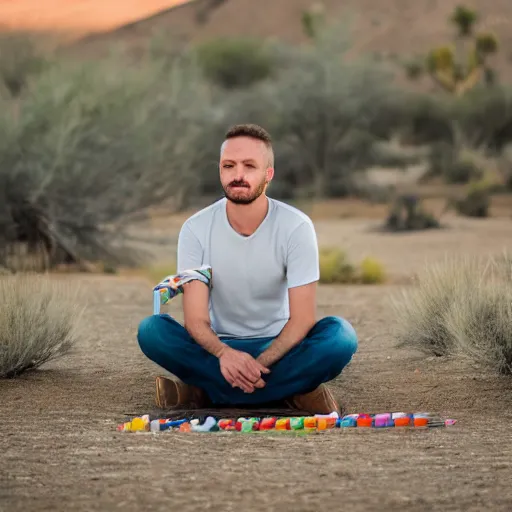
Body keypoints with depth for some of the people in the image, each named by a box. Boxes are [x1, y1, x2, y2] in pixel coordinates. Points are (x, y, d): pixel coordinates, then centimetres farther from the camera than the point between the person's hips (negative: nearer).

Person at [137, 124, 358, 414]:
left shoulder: (296, 227, -12)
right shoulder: (197, 229, -9)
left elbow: (302, 319, -14)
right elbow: (195, 319, -14)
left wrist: (260, 364, -30)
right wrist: (224, 353, -36)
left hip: (277, 347, -1)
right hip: (219, 346, 1)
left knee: (340, 335, -31)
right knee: (152, 331, -28)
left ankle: (204, 393, -24)